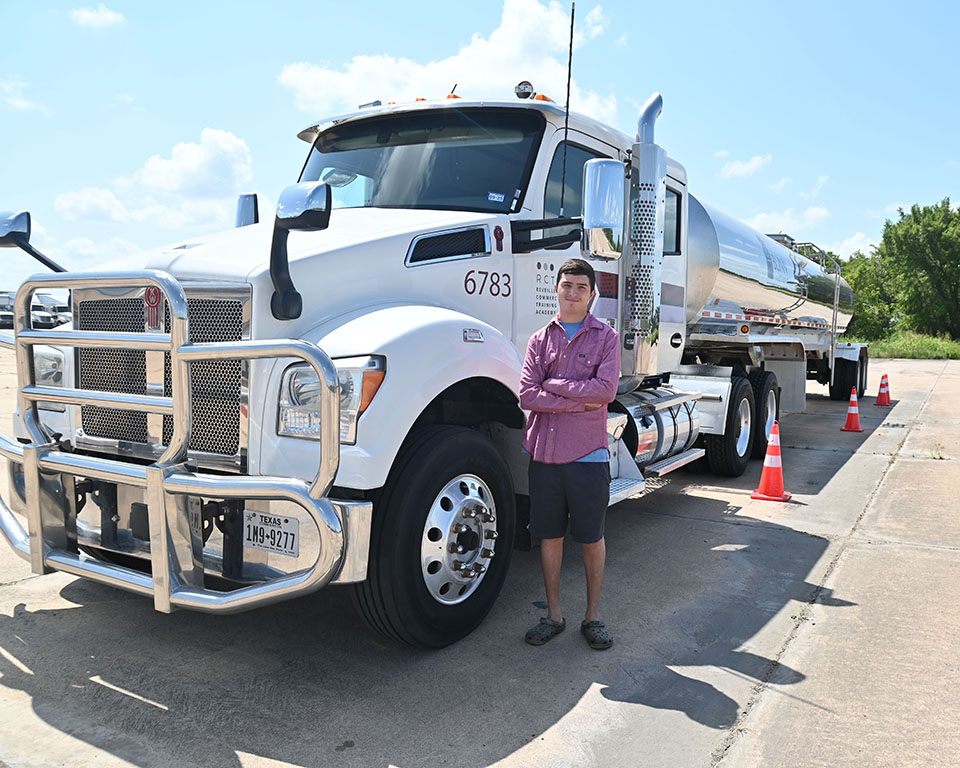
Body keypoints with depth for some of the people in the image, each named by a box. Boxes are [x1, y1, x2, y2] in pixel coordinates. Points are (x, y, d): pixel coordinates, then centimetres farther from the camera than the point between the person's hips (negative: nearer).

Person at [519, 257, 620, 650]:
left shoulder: (605, 337, 2)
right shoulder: (540, 339, 8)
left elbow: (606, 389, -14)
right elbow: (527, 396, -5)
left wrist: (552, 385, -9)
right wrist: (581, 399, -11)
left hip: (587, 453, -2)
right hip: (545, 451, 3)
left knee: (592, 537, 8)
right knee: (549, 534, 11)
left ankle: (593, 615, 24)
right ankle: (554, 614, 26)